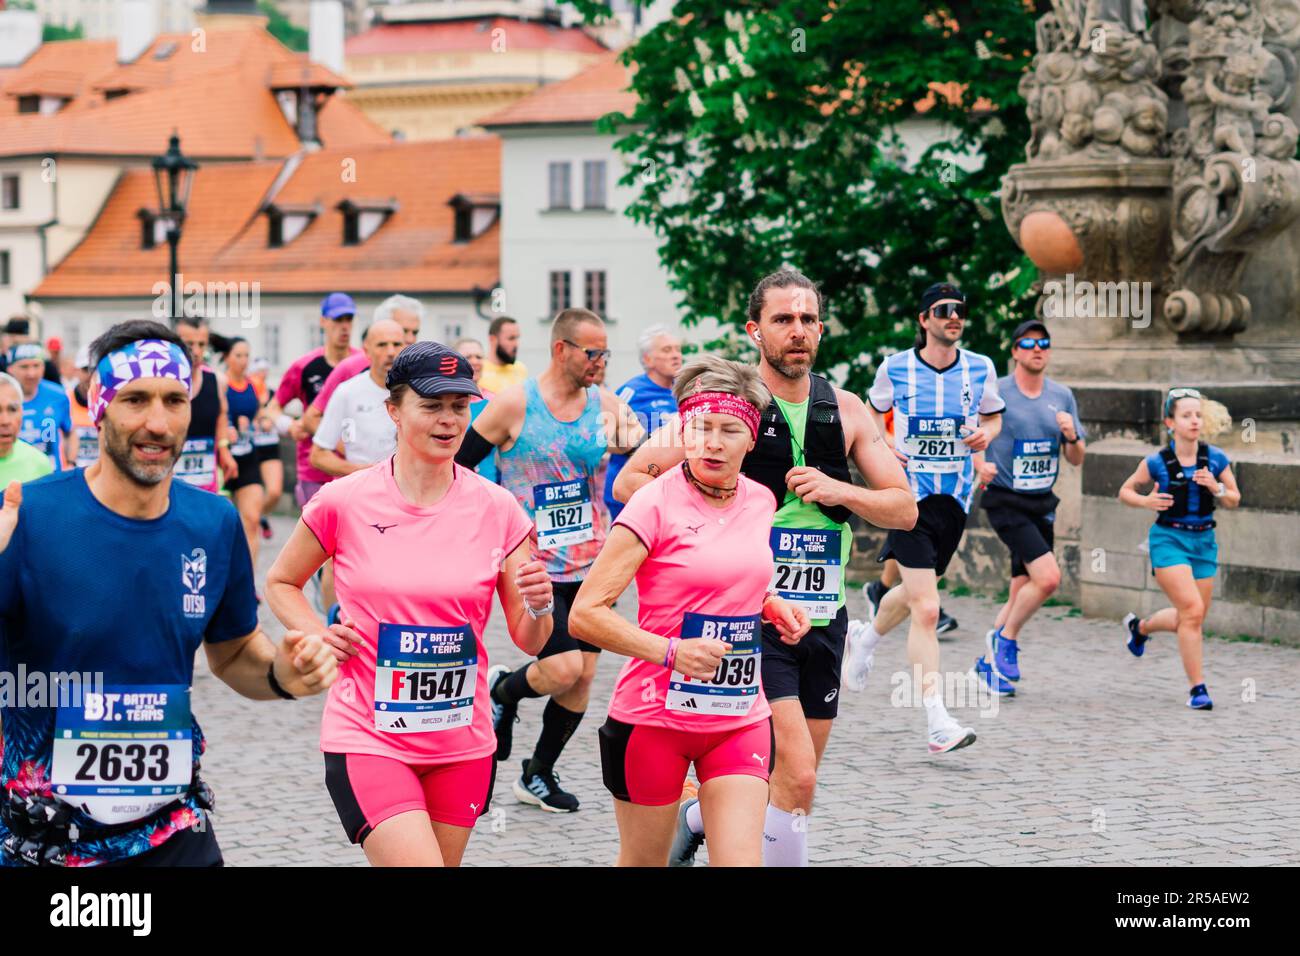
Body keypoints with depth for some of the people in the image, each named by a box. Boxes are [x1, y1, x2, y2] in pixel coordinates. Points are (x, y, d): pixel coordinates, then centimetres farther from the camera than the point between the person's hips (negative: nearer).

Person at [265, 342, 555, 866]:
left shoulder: (496, 509, -1)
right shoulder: (344, 502, -6)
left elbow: (528, 641, 4)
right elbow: (280, 583, 10)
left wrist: (539, 606, -18)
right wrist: (317, 636, -8)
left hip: (463, 743, 3)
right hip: (367, 739, -3)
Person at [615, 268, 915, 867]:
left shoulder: (846, 412, 7)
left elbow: (904, 509, 7)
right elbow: (629, 482, -4)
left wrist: (840, 491, -9)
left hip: (822, 615, 6)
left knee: (798, 780, 13)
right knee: (797, 777, -17)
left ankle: (698, 816, 38)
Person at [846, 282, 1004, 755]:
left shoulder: (981, 369, 1)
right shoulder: (895, 368, -4)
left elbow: (993, 416, 17)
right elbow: (872, 413, 13)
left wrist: (986, 433, -6)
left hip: (955, 496, 4)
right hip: (908, 493, -4)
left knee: (915, 593, 21)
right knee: (926, 609, -15)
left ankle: (867, 638, 55)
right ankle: (937, 721, -18)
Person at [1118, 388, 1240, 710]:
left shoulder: (1216, 459, -2)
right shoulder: (1157, 462, -9)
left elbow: (1234, 500, 7)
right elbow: (1125, 491, 4)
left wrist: (1216, 488, -13)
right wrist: (1146, 501, -16)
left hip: (1204, 541, 4)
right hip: (1169, 540, -4)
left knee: (1190, 618, 13)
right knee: (1192, 611, -17)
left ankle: (1139, 626, 44)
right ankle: (1198, 689, -7)